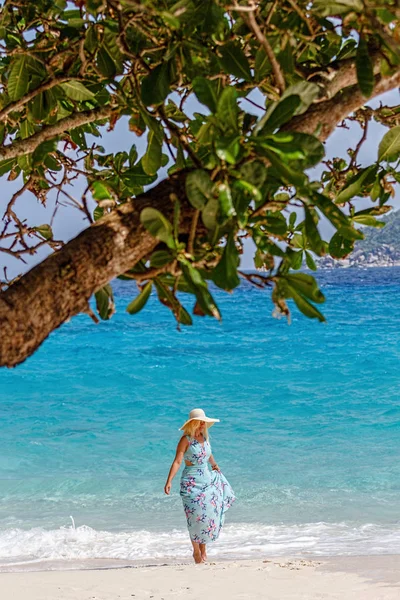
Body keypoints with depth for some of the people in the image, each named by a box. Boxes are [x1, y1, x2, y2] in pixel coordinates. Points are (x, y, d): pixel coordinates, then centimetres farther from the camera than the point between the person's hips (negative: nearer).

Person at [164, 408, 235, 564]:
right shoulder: (186, 440, -12)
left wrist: (215, 466, 41)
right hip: (191, 483, -6)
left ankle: (203, 549, 16)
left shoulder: (205, 437, 6)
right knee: (196, 516, -5)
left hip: (208, 480, 6)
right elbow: (177, 461, -19)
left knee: (210, 514, 3)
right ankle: (196, 551, 10)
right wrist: (169, 481, -29)